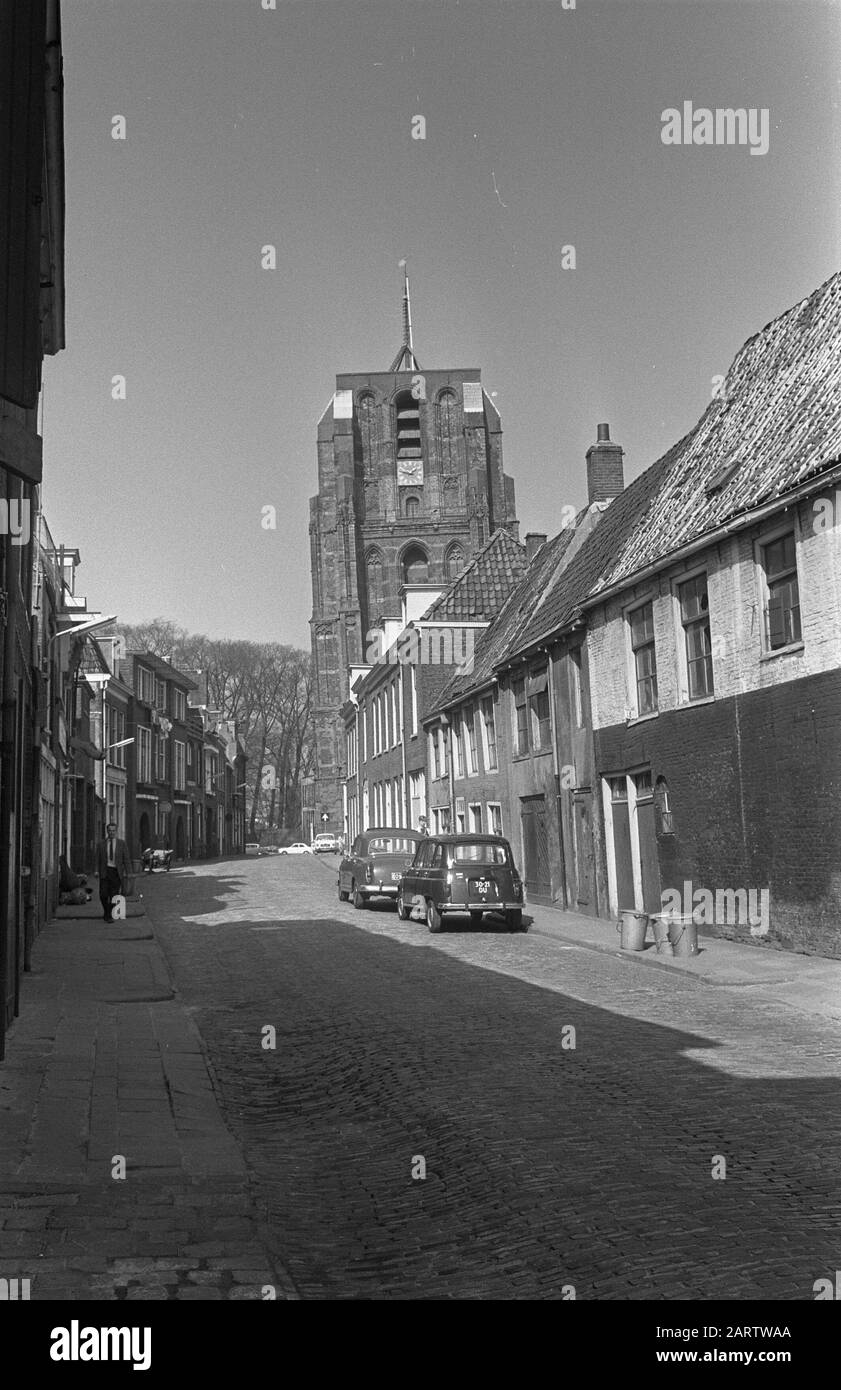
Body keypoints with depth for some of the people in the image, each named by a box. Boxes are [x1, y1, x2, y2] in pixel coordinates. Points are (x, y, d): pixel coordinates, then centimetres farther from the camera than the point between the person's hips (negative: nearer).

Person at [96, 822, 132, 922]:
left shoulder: (122, 844, 2)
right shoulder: (102, 843, 6)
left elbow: (126, 859, 0)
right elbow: (98, 859, 6)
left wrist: (128, 873, -6)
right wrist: (97, 871, -5)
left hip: (117, 872, -1)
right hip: (105, 871, 1)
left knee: (113, 895, -1)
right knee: (103, 894, -6)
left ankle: (110, 915, 10)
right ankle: (106, 911, 20)